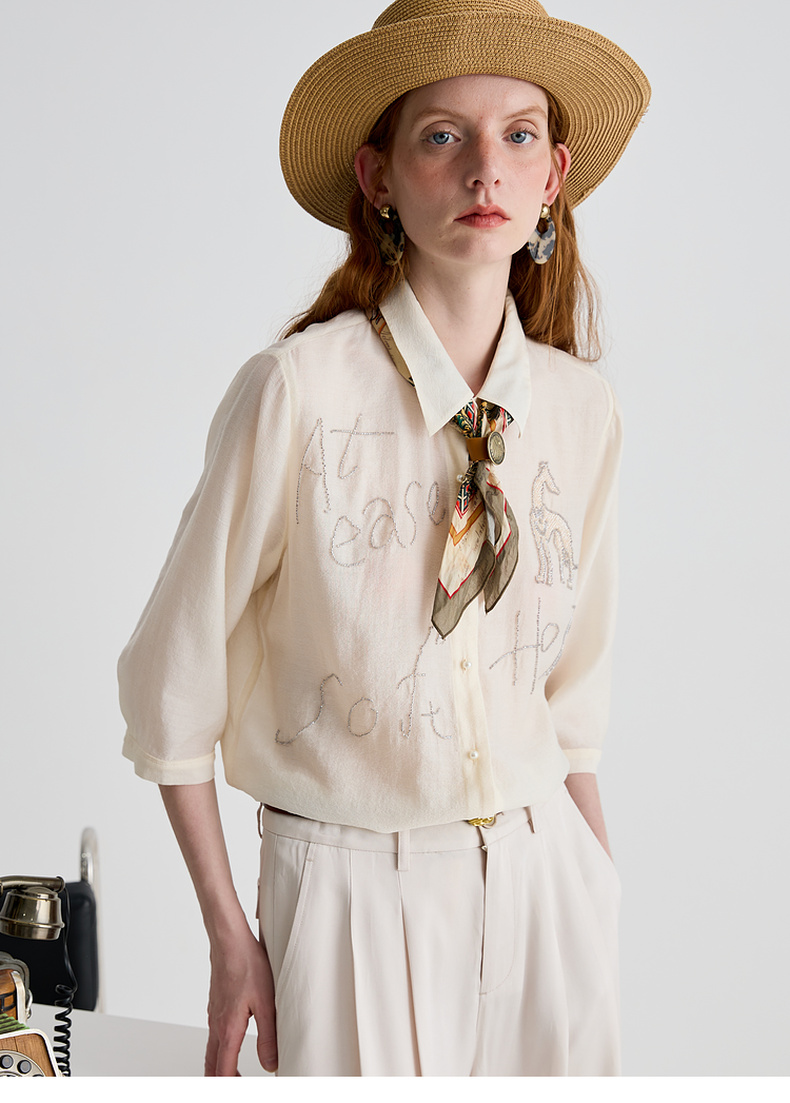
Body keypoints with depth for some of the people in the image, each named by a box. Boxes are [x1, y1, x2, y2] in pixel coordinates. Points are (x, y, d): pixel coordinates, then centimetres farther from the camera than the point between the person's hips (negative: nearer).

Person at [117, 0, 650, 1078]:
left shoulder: (581, 407, -1)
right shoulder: (297, 390, -15)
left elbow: (574, 690, 10)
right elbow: (173, 679, -8)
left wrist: (601, 897, 10)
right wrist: (232, 943, -5)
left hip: (541, 875, 4)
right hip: (352, 883, -4)